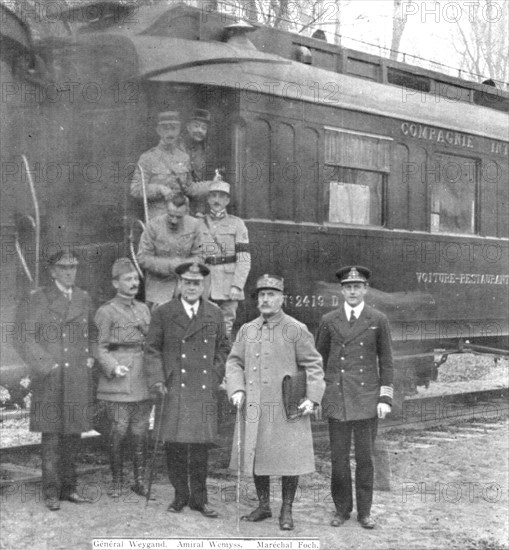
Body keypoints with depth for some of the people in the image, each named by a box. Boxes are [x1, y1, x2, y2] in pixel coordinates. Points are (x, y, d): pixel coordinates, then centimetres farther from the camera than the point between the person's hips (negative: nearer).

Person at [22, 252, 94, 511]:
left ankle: (69, 487, 15)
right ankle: (51, 492, 2)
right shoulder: (39, 298, 2)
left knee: (73, 431, 6)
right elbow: (30, 337, -1)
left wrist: (90, 357, 7)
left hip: (79, 375, 4)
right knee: (51, 433, -3)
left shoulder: (84, 298, 14)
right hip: (50, 376, -4)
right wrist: (48, 364, -11)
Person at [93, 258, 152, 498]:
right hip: (118, 381, -5)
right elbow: (100, 348, -3)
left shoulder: (143, 309, 15)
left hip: (143, 380, 5)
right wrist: (113, 367, -19)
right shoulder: (106, 312, -2)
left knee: (140, 431, 7)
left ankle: (140, 481, 15)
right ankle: (116, 481, 13)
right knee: (118, 431, -1)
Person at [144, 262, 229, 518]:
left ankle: (199, 497, 16)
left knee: (201, 445, 4)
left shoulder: (214, 314, 10)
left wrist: (216, 377, 7)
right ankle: (180, 495, 16)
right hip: (173, 391, -2)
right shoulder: (163, 314, 3)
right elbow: (152, 349, 4)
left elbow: (222, 348, 18)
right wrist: (157, 380, -6)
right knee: (175, 446, 1)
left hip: (204, 391, 2)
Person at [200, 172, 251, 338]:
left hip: (228, 289, -1)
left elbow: (244, 259, -3)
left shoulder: (237, 224, 4)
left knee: (226, 329, 0)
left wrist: (237, 286, -12)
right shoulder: (198, 225, 10)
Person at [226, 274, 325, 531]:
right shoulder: (246, 330, 9)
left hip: (288, 409, -3)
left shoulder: (296, 330, -1)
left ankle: (286, 511, 13)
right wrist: (236, 390, -5)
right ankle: (263, 506, 25)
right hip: (253, 408, 4)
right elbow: (234, 362, 11)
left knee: (289, 459, 0)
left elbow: (314, 365, -1)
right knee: (255, 455, 9)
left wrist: (312, 398, -10)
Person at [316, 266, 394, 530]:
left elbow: (386, 362, 4)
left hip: (366, 399, -1)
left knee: (365, 457, 4)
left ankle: (365, 511, 15)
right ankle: (341, 508, 18)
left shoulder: (378, 320, 2)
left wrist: (385, 398, -3)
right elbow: (318, 359, 11)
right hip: (336, 398, 1)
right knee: (338, 457, 4)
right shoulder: (329, 320, 5)